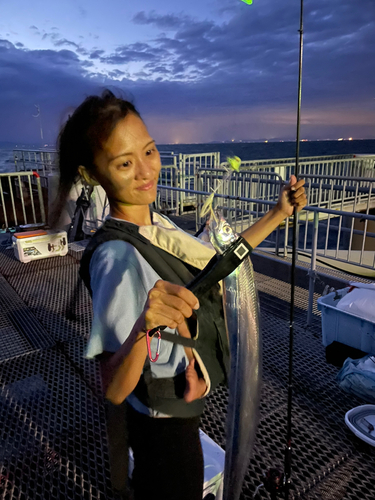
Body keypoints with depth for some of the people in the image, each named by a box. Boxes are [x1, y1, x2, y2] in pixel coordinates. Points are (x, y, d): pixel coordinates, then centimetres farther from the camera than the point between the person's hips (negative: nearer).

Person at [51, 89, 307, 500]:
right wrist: (143, 326, -51)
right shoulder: (117, 256, -33)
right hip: (165, 422, -7)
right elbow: (114, 389, -32)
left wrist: (277, 215, 4)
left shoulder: (155, 223, -6)